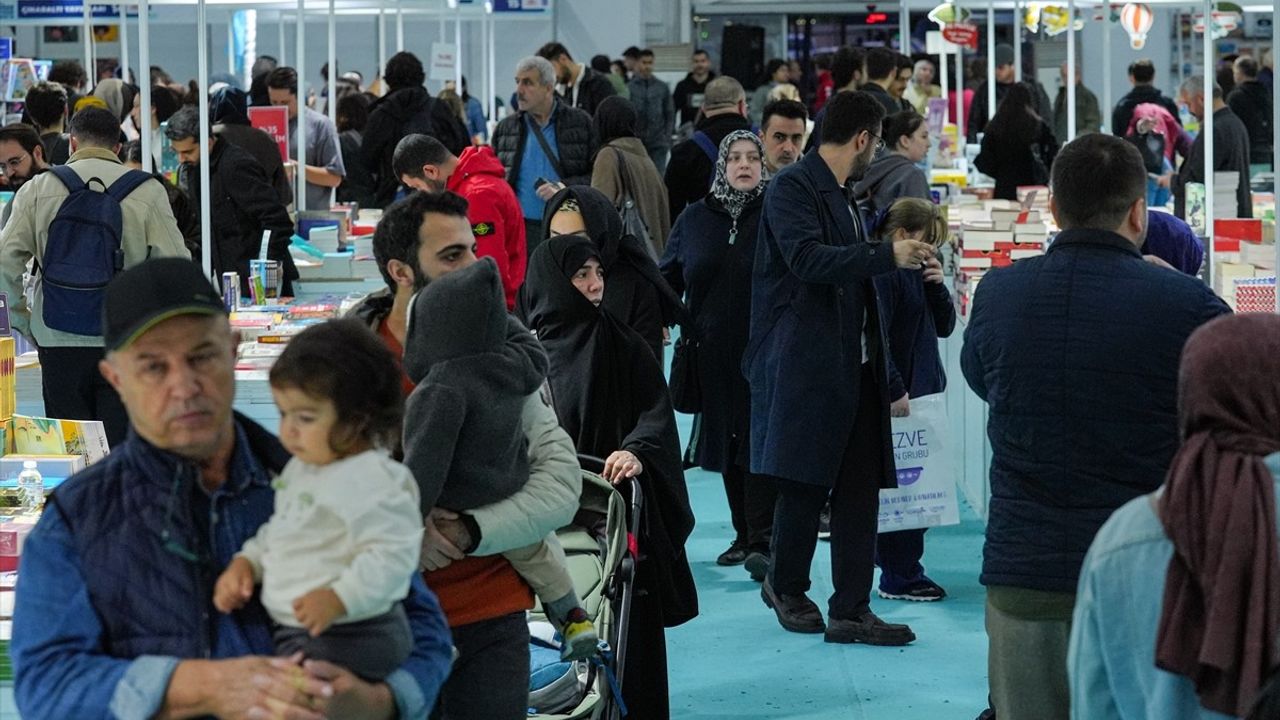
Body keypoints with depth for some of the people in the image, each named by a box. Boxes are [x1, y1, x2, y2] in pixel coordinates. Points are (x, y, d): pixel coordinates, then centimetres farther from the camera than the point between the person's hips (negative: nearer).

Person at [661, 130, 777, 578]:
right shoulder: (695, 219, 10)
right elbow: (668, 277, 16)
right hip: (714, 352, 4)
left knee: (760, 442, -10)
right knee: (727, 443, 9)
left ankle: (761, 541, -12)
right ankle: (744, 535, 20)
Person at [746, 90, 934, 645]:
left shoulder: (841, 196, 19)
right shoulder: (792, 187, -9)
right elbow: (806, 258, -23)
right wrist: (888, 257, -23)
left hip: (854, 366, 9)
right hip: (805, 364, -9)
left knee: (860, 488, 3)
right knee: (806, 484, 0)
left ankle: (851, 610, 5)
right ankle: (786, 587, 20)